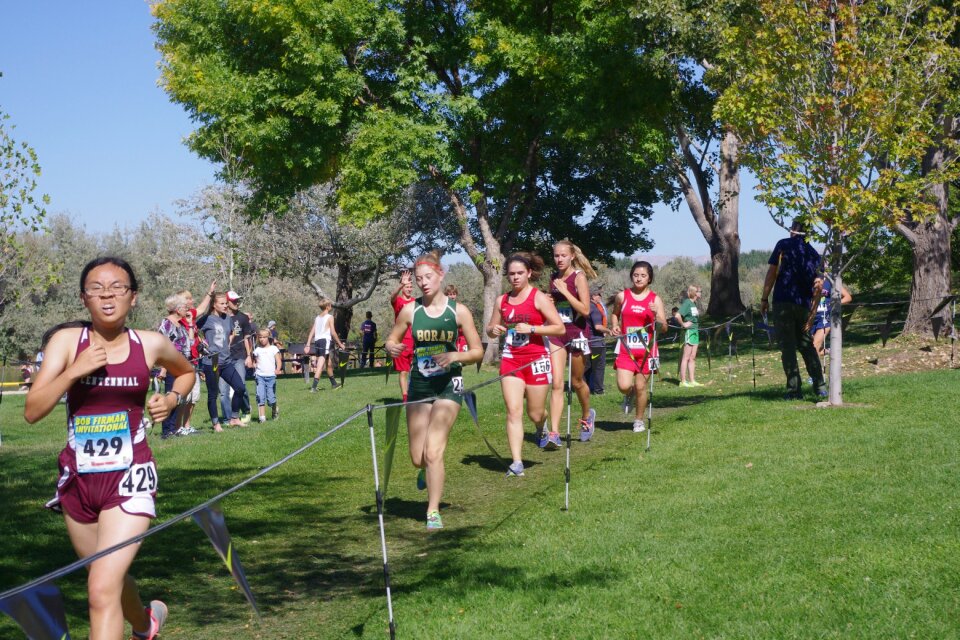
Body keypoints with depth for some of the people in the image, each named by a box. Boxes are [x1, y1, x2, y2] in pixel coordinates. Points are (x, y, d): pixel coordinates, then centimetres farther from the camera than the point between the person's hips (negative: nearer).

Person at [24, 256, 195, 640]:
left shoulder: (151, 345, -1)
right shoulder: (67, 341, -4)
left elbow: (186, 371, 22)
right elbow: (32, 412, -10)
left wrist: (173, 398, 2)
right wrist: (74, 371, -21)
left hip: (130, 478, -2)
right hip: (79, 479, 3)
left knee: (103, 590, -17)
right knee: (108, 578, 22)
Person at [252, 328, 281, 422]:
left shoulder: (273, 349, 4)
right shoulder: (257, 350, 11)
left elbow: (278, 361, 0)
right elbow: (254, 361, 16)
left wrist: (277, 369, -19)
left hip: (271, 376, -1)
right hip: (260, 376, 1)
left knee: (271, 398, 0)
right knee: (260, 397, -9)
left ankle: (274, 411, 28)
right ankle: (262, 417, -8)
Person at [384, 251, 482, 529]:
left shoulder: (458, 311, -5)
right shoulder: (410, 311, -1)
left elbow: (478, 351, 0)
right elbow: (390, 341, 9)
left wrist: (455, 356, -20)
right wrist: (393, 348, -15)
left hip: (448, 384, -2)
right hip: (419, 385, 2)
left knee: (433, 451, -15)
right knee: (418, 458, 3)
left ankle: (433, 512, -3)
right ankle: (426, 471, 41)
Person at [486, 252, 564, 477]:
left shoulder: (539, 298, -6)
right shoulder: (502, 301, 8)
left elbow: (560, 328, -9)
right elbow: (491, 329, 20)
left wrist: (531, 329, -19)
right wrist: (494, 330, -4)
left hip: (536, 359, -3)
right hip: (510, 359, 3)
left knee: (535, 414, 5)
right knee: (513, 411, -9)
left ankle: (542, 429, 43)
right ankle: (516, 462, -9)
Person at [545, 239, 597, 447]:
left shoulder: (579, 277, -9)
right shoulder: (553, 278, 8)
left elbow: (585, 310, -17)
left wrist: (565, 291, -19)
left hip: (577, 332, -4)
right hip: (557, 334, 4)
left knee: (577, 382, 13)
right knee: (557, 384, -7)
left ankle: (586, 416, 42)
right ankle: (554, 433, -14)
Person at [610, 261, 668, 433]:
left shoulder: (655, 299, 0)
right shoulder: (622, 296, 3)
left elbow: (664, 328, -1)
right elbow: (614, 313, 22)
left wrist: (656, 314, -20)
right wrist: (615, 326, 2)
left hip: (646, 349, 0)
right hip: (626, 349, 0)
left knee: (641, 387, 3)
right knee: (623, 386, -13)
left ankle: (639, 420, 23)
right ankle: (629, 395, 24)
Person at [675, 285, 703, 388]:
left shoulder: (694, 303, 13)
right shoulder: (687, 303, -14)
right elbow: (677, 315, -25)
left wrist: (698, 312, 12)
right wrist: (683, 324, -16)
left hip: (695, 331, 9)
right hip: (689, 331, -9)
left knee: (692, 358, 10)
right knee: (686, 357, -6)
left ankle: (692, 380, 14)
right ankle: (683, 381, -3)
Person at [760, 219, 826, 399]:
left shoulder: (783, 245, -1)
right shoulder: (814, 253, 12)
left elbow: (772, 272, -5)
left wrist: (764, 298, -2)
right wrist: (812, 306, 22)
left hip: (783, 302, -4)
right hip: (804, 304, 4)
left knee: (787, 345, -3)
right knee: (806, 344, 16)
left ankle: (794, 389, -7)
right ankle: (820, 386, 13)